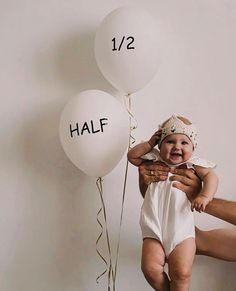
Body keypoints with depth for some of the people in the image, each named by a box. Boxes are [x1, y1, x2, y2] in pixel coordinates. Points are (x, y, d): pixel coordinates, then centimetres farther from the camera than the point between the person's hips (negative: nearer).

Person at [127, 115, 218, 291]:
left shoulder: (192, 165, 4)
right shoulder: (155, 161, 9)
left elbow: (211, 176, -5)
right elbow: (132, 156, 13)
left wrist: (205, 196, -21)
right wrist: (149, 144, 5)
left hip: (182, 232, -1)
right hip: (154, 232, 1)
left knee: (181, 273, -13)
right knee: (151, 269, -12)